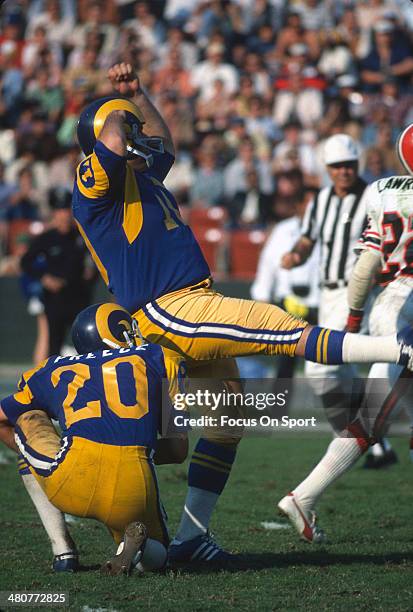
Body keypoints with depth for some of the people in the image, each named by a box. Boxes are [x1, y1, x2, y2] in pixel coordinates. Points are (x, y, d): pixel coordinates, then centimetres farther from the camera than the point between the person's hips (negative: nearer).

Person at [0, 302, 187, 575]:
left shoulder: (54, 371, 23)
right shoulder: (161, 360, 20)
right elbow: (179, 450, 20)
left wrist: (36, 457, 51)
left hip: (71, 488, 0)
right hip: (134, 491, 0)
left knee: (27, 418, 30)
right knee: (154, 555, 34)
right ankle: (134, 540, -5)